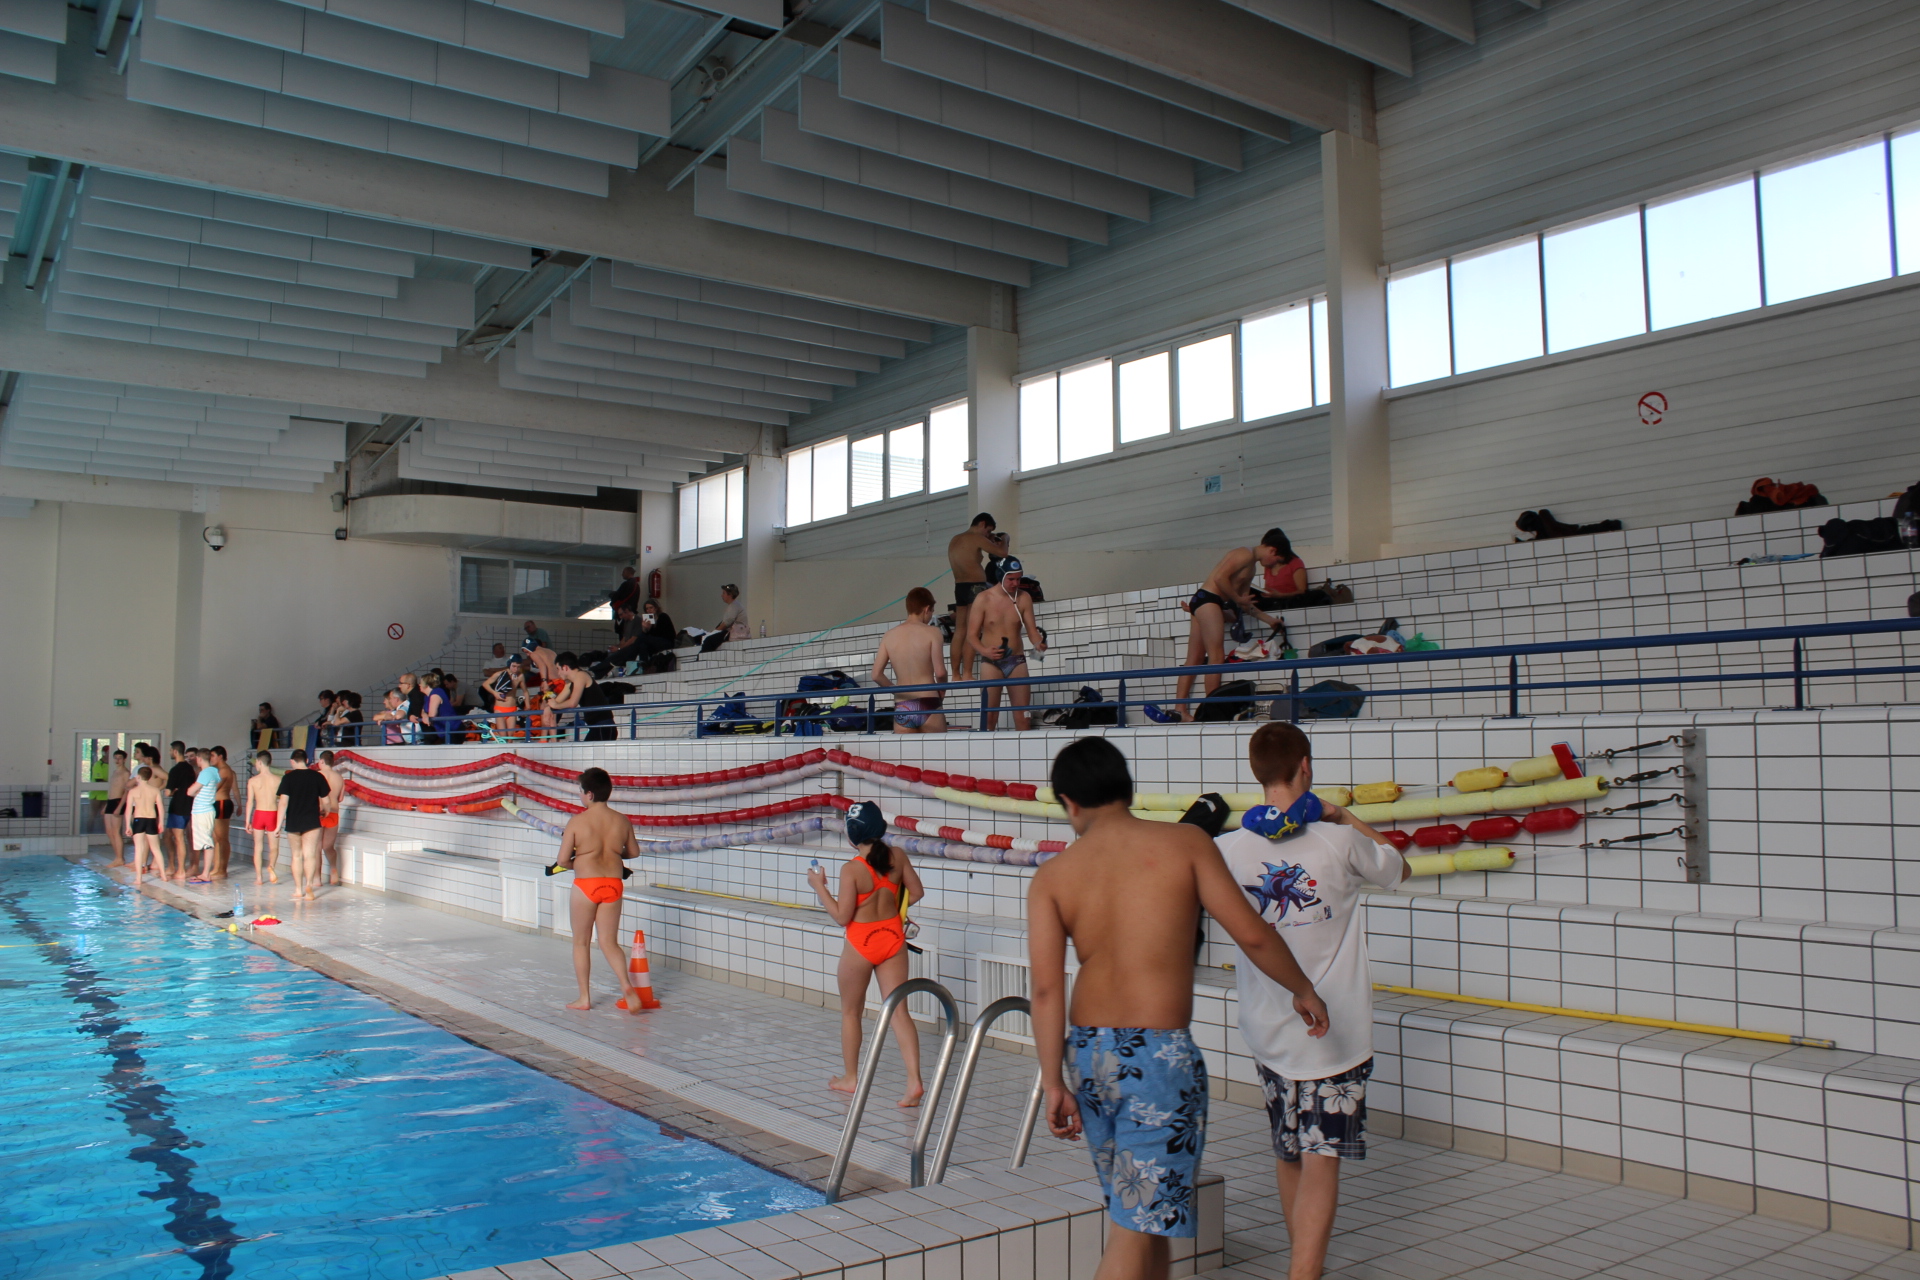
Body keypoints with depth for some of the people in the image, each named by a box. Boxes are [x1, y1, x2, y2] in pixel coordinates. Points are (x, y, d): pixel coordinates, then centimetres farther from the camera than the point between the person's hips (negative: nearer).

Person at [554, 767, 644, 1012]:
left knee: (581, 942, 13)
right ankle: (626, 985, -12)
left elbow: (563, 860, -7)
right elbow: (634, 852, 14)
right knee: (609, 942, 10)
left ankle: (584, 998, 17)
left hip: (586, 884, -3)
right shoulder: (622, 820, 1)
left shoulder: (577, 821, -9)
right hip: (614, 884, 3)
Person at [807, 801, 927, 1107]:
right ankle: (914, 1081, -7)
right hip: (893, 937, 4)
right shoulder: (897, 856, -5)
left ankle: (849, 1077, 29)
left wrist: (819, 886, -8)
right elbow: (917, 892, 5)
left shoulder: (852, 869, -19)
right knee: (898, 1011, 4)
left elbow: (842, 917, -16)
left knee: (850, 1011, 16)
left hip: (861, 943, -4)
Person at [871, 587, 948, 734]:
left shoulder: (889, 636, 6)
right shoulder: (932, 632, -4)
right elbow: (940, 672, -10)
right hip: (928, 705, -3)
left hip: (902, 708, 3)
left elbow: (876, 675, 4)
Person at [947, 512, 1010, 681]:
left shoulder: (954, 540, 16)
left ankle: (956, 674, 6)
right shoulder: (976, 538, -7)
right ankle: (967, 674, -15)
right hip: (975, 587, -8)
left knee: (959, 632, 8)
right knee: (972, 632, -10)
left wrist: (990, 541, 22)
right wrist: (1004, 540, 11)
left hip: (959, 587, 8)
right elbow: (1003, 552, -10)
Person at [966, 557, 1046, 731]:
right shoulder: (983, 599, -5)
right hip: (991, 662, -3)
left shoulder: (1024, 598, 4)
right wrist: (984, 651, -24)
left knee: (1022, 715, 1)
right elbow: (972, 635, -5)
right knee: (990, 716, -5)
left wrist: (1039, 643, -22)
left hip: (1017, 661, 3)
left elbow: (1032, 629, 1)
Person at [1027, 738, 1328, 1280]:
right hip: (1160, 1054, -4)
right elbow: (1251, 934, -6)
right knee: (1137, 1230, 1)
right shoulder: (1185, 842, -4)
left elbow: (1047, 986, -6)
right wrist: (1303, 990, 10)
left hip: (1089, 1054, 4)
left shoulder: (1050, 878, 2)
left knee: (1144, 1213, 22)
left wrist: (1054, 1083, -3)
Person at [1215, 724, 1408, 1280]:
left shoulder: (1228, 848, -7)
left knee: (1290, 1158, 19)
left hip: (1268, 1030, 4)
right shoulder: (1338, 843, -12)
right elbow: (1399, 868, 10)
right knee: (1321, 1162, -3)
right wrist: (1345, 817, 15)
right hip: (1335, 1028, -3)